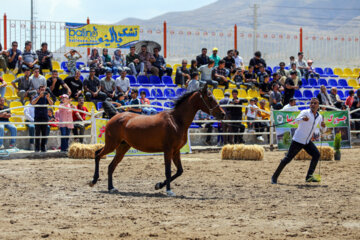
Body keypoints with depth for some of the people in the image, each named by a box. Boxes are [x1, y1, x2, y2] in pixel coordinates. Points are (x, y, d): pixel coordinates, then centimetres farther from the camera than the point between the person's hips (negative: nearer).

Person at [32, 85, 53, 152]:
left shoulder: (46, 97, 8)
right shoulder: (36, 97, 3)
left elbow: (51, 103, -5)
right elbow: (33, 103, -16)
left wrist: (48, 97, -24)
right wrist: (39, 96, -25)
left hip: (45, 117, 2)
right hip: (37, 118, -2)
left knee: (44, 133, 2)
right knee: (37, 133, -3)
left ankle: (43, 147, 7)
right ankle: (37, 147, -1)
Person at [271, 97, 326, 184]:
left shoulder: (319, 117, 6)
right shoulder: (305, 112, -12)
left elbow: (323, 130, 13)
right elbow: (296, 120, -30)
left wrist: (323, 126, -11)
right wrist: (303, 119, -52)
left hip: (307, 141, 6)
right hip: (298, 140, -6)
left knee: (316, 154, -12)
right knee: (288, 158, -5)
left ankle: (309, 176, -10)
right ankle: (275, 176, 6)